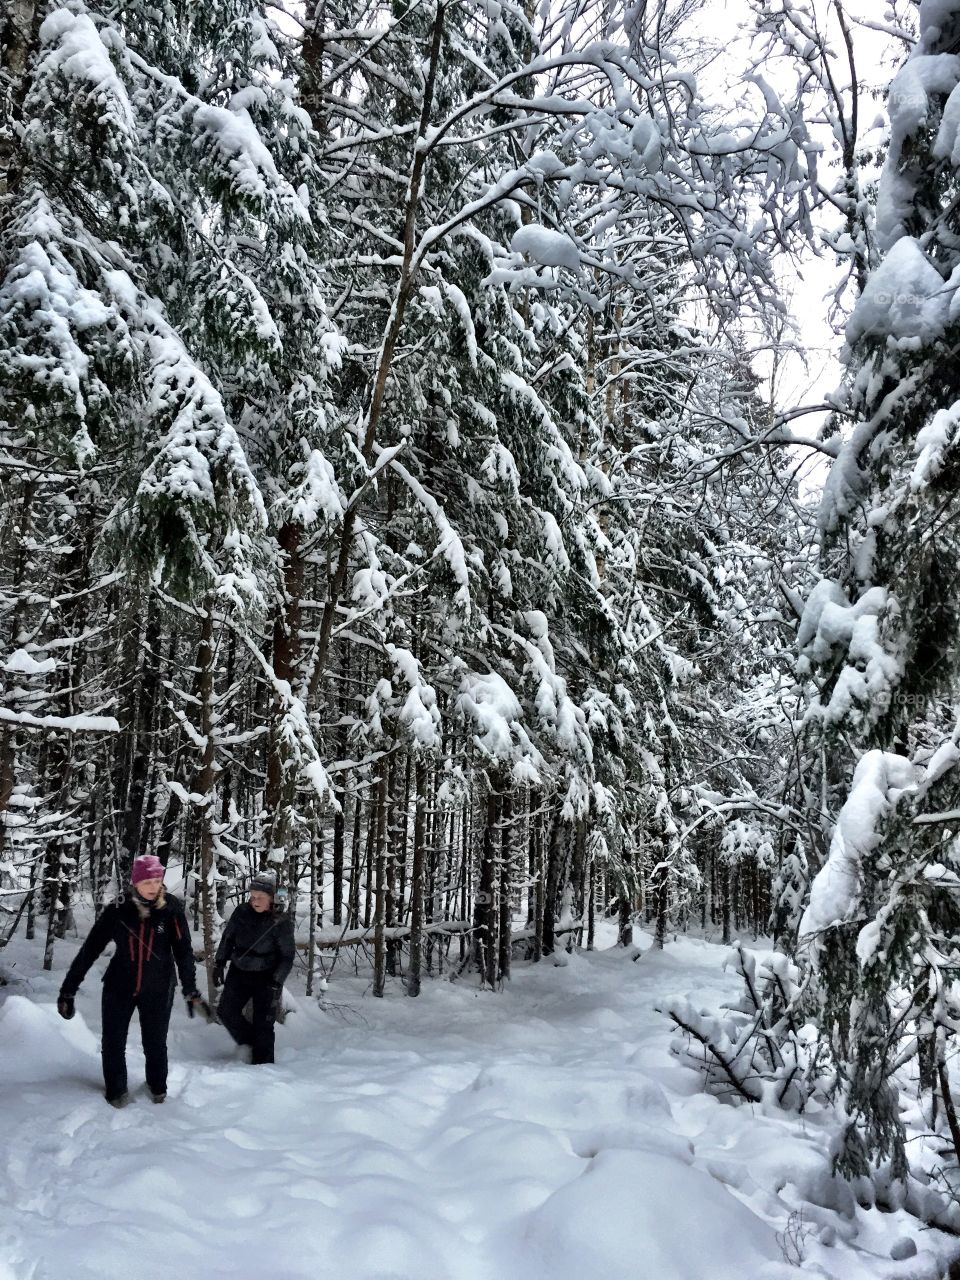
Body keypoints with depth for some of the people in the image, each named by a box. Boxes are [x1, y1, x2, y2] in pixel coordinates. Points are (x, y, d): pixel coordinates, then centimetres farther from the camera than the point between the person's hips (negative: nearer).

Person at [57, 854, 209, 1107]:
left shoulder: (171, 909, -15)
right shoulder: (117, 910, -14)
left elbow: (183, 952, -12)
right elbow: (90, 949, -9)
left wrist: (191, 992, -15)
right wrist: (68, 990, -9)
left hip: (158, 989, 0)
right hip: (119, 986, 0)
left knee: (156, 1043, 12)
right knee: (113, 1042, 9)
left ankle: (157, 1086, 39)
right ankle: (115, 1090, 34)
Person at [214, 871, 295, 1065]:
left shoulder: (281, 923, -17)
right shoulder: (242, 912, -7)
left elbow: (287, 956, -13)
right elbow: (228, 938, 8)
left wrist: (276, 984, -18)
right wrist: (219, 964, 6)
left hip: (265, 978, -4)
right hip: (239, 972, 5)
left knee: (263, 1024, -2)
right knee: (227, 1011, 5)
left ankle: (262, 1064, 12)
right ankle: (248, 1042, 28)